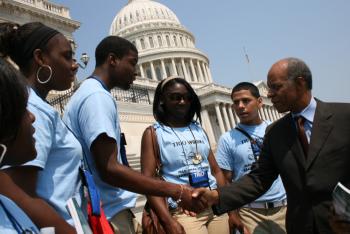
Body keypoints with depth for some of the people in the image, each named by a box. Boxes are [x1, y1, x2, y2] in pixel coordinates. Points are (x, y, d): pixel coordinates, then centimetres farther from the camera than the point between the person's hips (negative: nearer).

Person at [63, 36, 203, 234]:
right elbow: (109, 169, -25)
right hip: (110, 215, -10)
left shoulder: (88, 92, 16)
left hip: (102, 212, 10)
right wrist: (177, 192, -23)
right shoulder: (98, 96, -16)